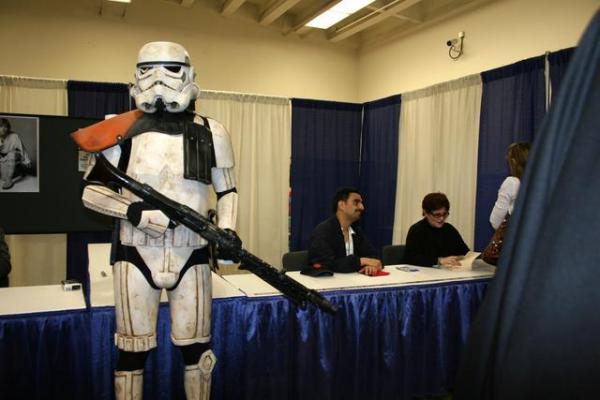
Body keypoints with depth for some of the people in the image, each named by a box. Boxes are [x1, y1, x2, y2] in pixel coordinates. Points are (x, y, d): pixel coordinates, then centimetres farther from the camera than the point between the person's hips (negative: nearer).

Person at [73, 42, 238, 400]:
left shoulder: (210, 133, 2)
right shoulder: (122, 130, 0)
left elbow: (227, 191, 10)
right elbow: (91, 191, 3)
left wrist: (227, 230, -8)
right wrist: (133, 211, -14)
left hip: (191, 256, 1)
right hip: (136, 255, 0)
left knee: (195, 349, 9)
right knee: (132, 351, 9)